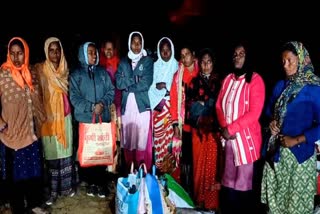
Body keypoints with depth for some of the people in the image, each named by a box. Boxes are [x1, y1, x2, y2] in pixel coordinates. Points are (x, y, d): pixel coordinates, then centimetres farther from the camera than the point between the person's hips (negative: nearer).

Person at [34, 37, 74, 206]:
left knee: (66, 151, 8)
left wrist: (68, 111, 12)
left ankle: (65, 186, 20)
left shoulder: (65, 69, 8)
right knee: (52, 154, 0)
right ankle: (53, 190, 12)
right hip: (49, 118, -4)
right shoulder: (40, 69, -6)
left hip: (65, 117, 4)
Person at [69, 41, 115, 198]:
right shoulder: (76, 74, 3)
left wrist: (102, 103, -13)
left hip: (103, 118, 1)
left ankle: (101, 182, 11)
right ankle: (91, 182, 15)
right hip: (85, 119, -1)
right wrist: (91, 107, -15)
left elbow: (111, 91, 6)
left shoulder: (103, 72, 10)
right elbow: (74, 97, -5)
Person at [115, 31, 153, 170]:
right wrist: (135, 80, -8)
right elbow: (118, 83, 0)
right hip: (127, 106, 3)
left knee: (142, 140, -6)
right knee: (127, 140, 5)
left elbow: (146, 83, -7)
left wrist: (127, 84, -4)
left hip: (142, 105, -3)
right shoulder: (123, 61, 13)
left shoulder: (147, 61, 6)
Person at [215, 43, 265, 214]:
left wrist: (231, 129, -15)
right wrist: (224, 128, -7)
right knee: (228, 179, 13)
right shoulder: (228, 79, 10)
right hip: (228, 137, 5)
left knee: (244, 182, 4)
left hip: (246, 137, -5)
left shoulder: (255, 80, -9)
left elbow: (254, 113, -16)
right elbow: (219, 105, 9)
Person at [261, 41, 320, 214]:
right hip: (277, 151, 5)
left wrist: (297, 140, -16)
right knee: (276, 195, 13)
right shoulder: (280, 85, 8)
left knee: (297, 199, 4)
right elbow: (269, 111, 20)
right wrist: (271, 122, 0)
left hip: (299, 152, -5)